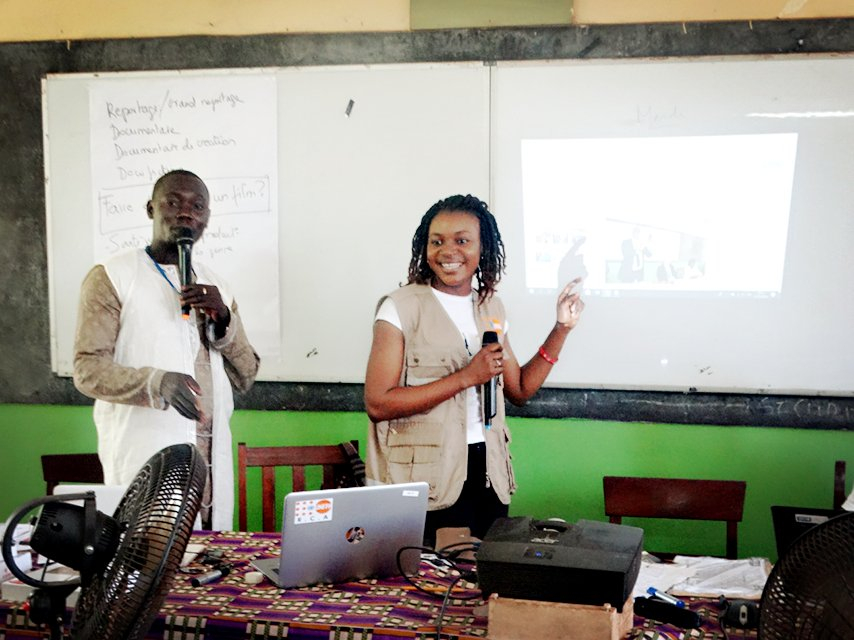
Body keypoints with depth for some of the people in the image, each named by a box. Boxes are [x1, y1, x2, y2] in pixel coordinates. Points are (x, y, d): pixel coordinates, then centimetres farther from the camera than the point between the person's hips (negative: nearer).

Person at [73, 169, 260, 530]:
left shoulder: (215, 287, 15)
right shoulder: (111, 277, 0)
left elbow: (245, 377, 12)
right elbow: (87, 369, -9)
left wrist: (223, 320, -6)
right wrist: (156, 382, -27)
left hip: (211, 460, 5)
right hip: (146, 462, -4)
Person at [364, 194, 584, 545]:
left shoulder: (491, 307, 11)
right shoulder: (401, 307, -9)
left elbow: (519, 389, 17)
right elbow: (377, 404, -17)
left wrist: (561, 329, 10)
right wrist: (466, 377, -19)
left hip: (486, 473, 6)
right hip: (423, 478, -5)